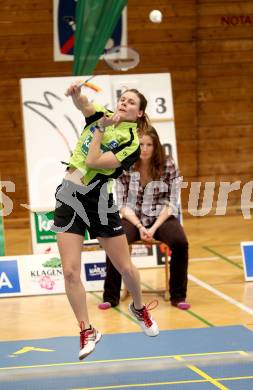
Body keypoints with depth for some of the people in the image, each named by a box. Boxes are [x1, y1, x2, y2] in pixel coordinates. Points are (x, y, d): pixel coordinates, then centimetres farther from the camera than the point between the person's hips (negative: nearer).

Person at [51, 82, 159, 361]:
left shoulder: (132, 142, -7)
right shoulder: (102, 116, 7)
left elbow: (93, 162, -17)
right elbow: (83, 105, -16)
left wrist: (100, 129, -15)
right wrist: (76, 94, -36)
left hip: (98, 201, -3)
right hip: (68, 197, 3)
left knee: (125, 267, 6)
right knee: (70, 271, -6)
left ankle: (139, 308, 37)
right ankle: (87, 331, 6)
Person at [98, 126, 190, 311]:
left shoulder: (168, 166, -7)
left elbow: (171, 204, -6)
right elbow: (123, 204, -4)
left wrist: (154, 229, -17)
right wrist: (139, 227, -18)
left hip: (161, 217, 0)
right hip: (133, 218, 0)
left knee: (180, 242, -30)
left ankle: (178, 296, -14)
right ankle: (111, 297, -16)